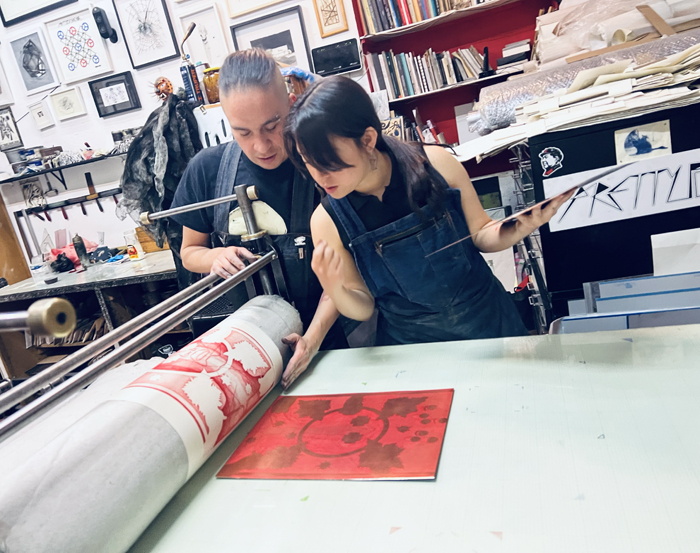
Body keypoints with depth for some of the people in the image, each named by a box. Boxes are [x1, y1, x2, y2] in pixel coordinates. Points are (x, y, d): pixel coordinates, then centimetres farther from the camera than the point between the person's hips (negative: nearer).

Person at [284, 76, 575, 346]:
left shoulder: (435, 164, -12)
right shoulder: (327, 221, -11)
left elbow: (481, 233, 3)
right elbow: (362, 309, -2)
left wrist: (520, 229, -16)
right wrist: (333, 288, -22)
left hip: (487, 320, 1)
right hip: (411, 344, -1)